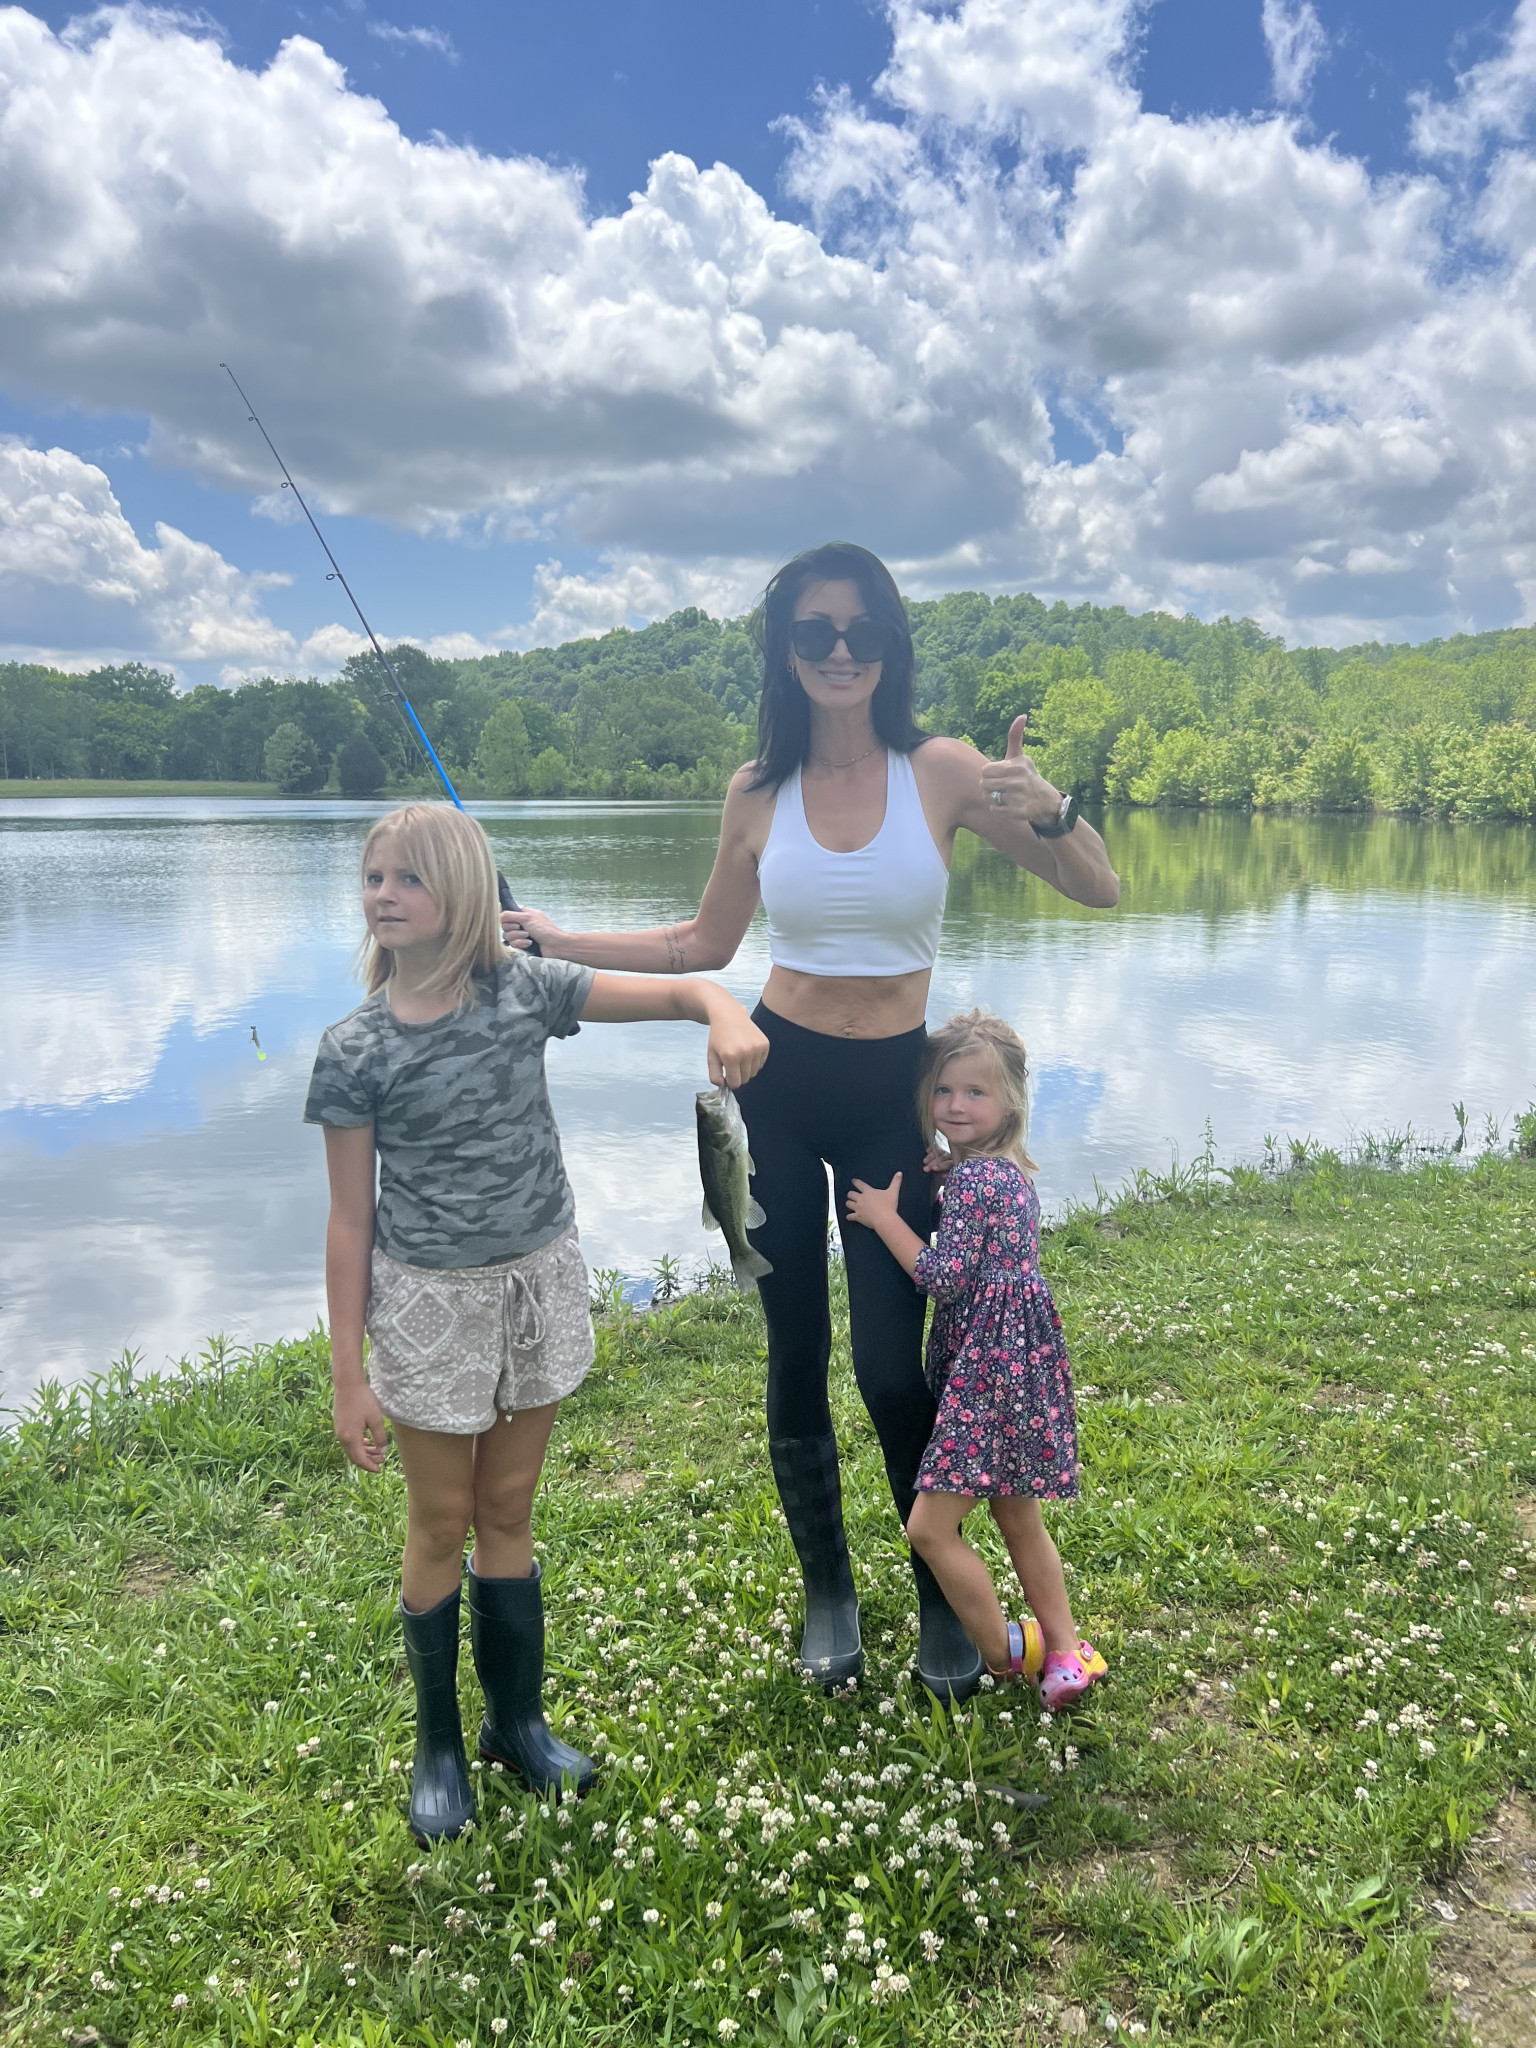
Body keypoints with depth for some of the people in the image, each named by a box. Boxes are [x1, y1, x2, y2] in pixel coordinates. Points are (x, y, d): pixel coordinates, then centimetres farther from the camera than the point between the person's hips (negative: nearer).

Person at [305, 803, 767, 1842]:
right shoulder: (354, 1050, -10)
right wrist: (349, 1373, -5)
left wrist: (727, 1012, -34)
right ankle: (439, 1743, 32)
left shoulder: (525, 988, -6)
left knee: (508, 1510, 16)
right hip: (429, 1299, -2)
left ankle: (518, 1718, 35)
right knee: (442, 1522, 11)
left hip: (539, 1281, 2)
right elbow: (351, 1219, -6)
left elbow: (677, 989, -10)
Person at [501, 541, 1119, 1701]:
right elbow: (703, 946, 12)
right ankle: (828, 1591, 31)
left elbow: (1101, 890, -6)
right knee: (796, 1354, 10)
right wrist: (553, 940, 7)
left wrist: (1048, 811, -26)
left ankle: (945, 1596, 24)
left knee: (892, 1365, -2)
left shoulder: (944, 771, -6)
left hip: (893, 1093, -1)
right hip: (773, 1083, 2)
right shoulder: (759, 793, -1)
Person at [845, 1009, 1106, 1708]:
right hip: (1015, 1356, 11)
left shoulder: (972, 1177, -18)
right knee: (1018, 1520, 19)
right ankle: (1065, 1651, 25)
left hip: (993, 1365, -11)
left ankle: (1002, 1656, 10)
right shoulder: (1006, 1169, 12)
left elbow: (944, 1275, -20)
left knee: (930, 1525, -4)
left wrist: (885, 1217, -10)